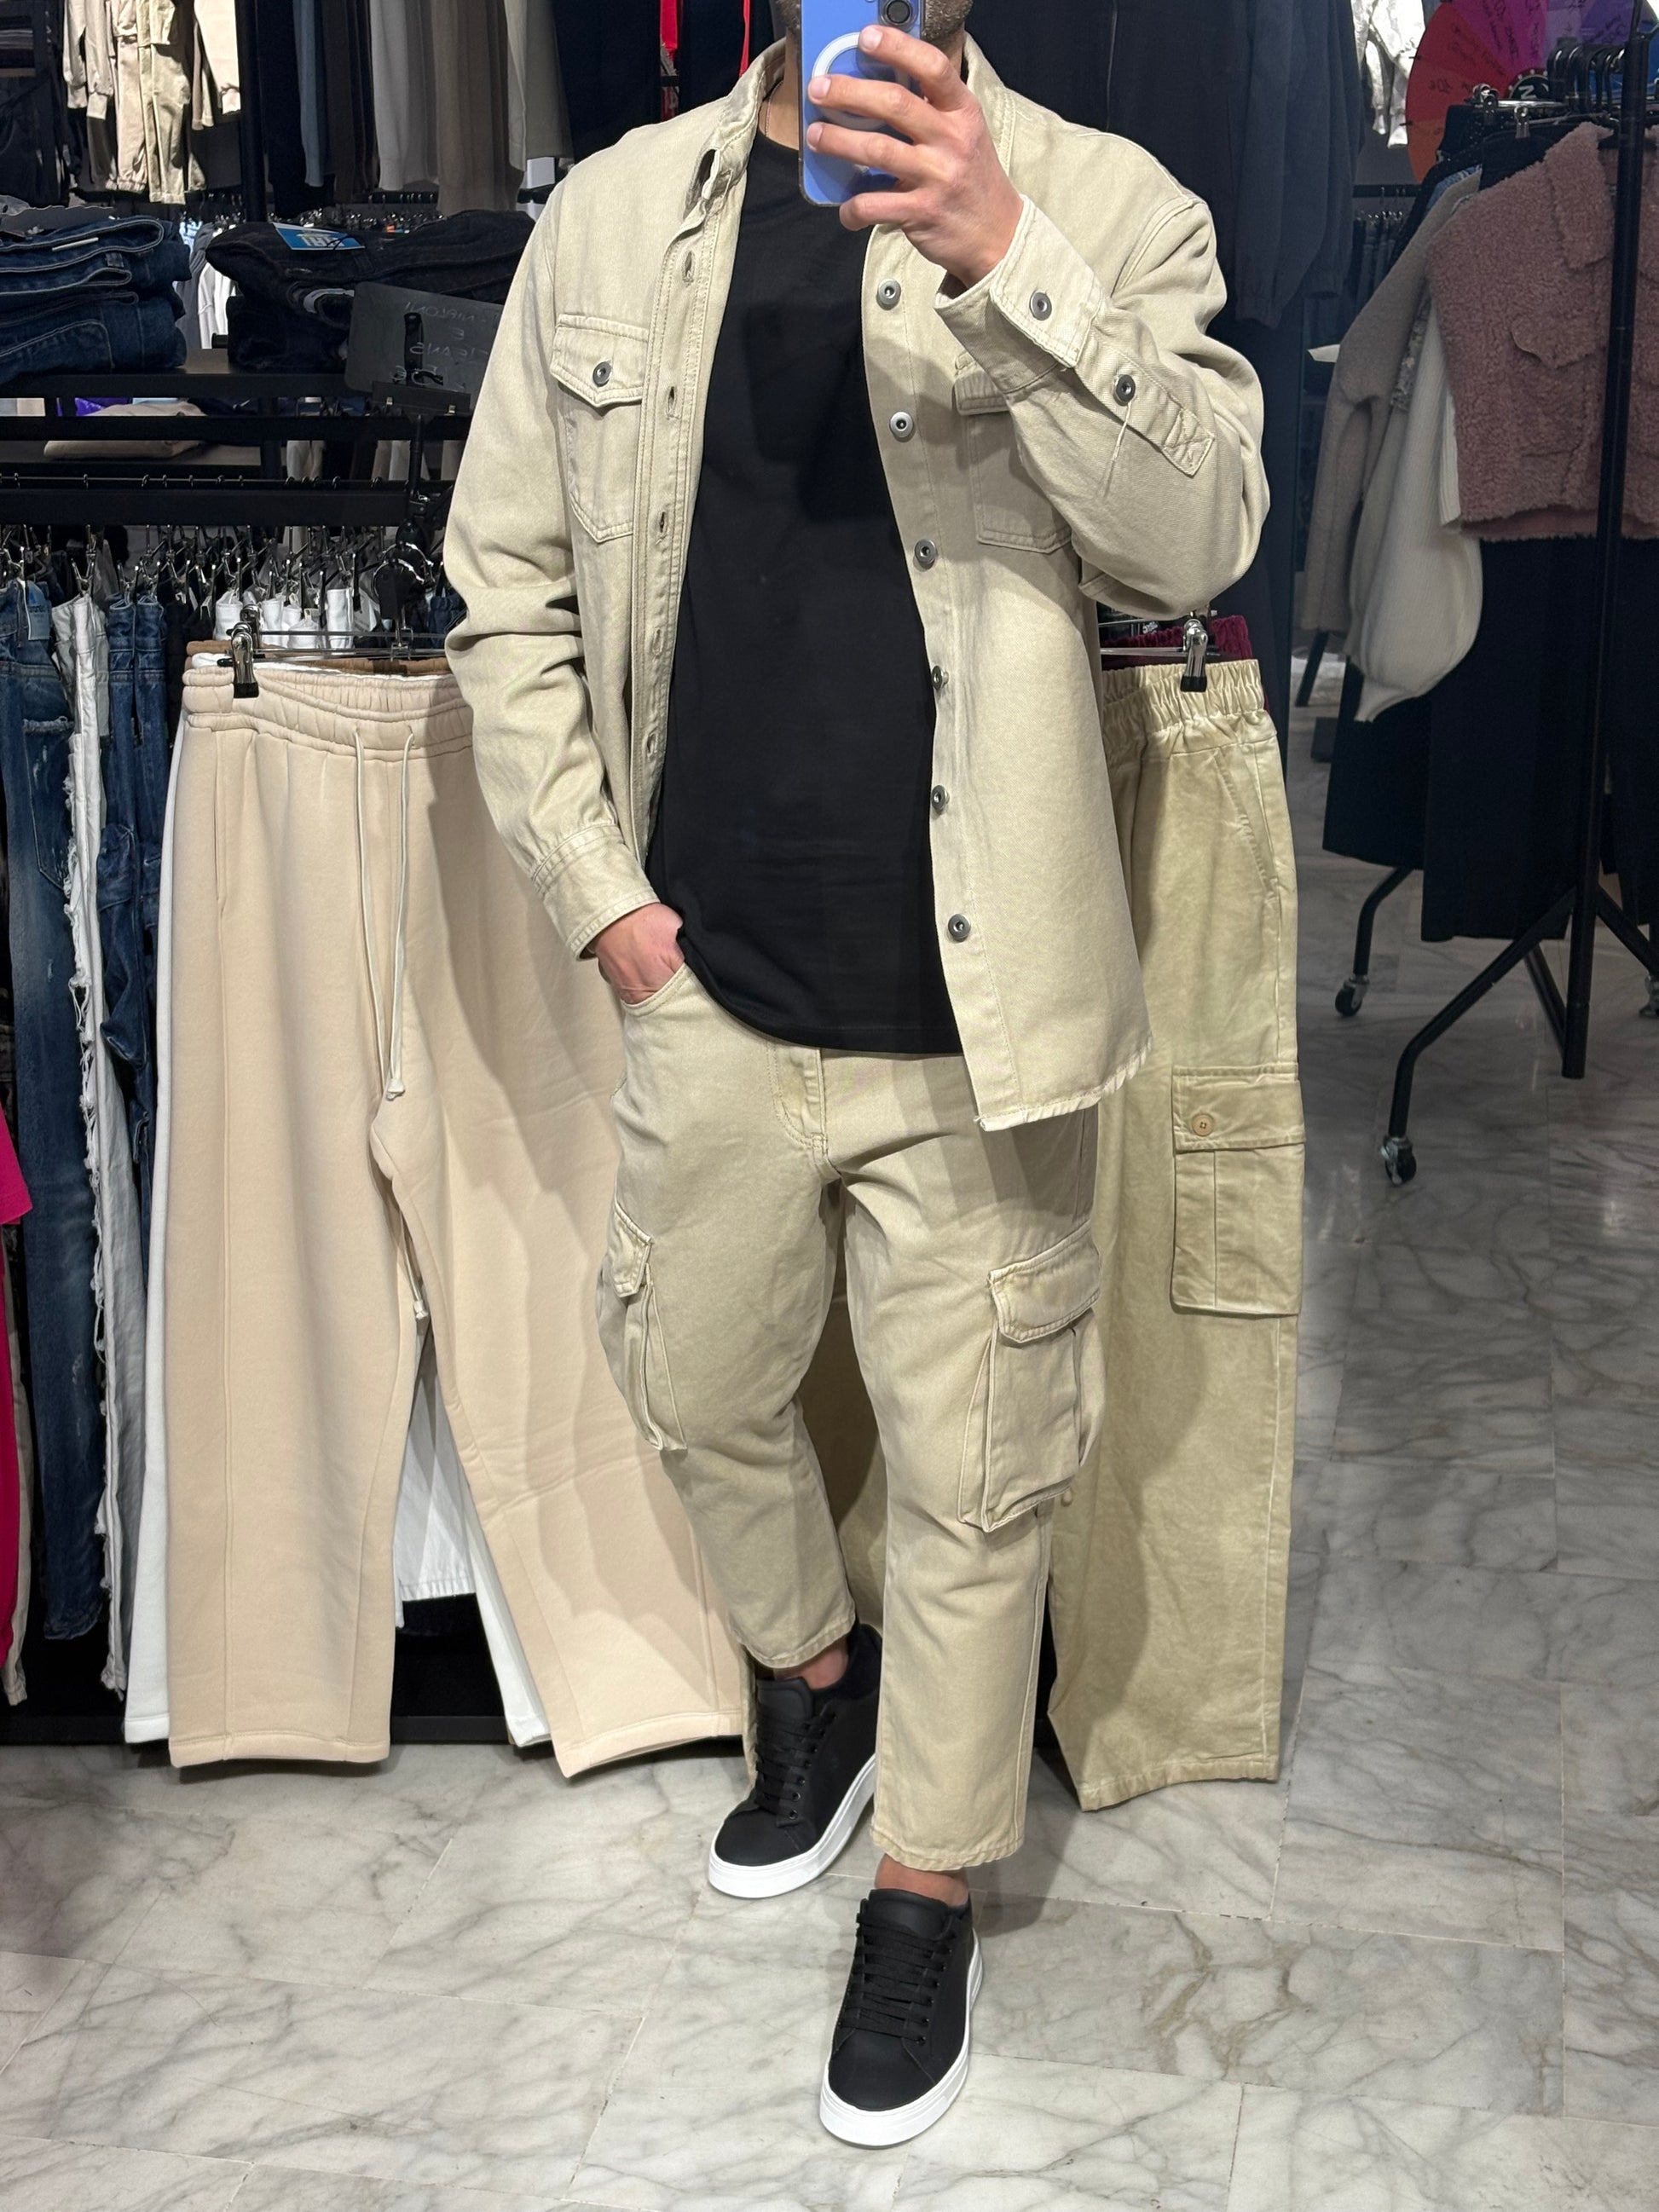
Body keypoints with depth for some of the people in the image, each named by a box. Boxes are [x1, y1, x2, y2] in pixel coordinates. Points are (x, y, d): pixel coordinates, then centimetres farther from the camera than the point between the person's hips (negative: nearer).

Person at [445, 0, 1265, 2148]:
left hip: (975, 1020, -3)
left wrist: (1004, 259, -31)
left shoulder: (1102, 206, -5)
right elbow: (508, 582, 7)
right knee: (698, 1396, 21)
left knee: (973, 1479, 9)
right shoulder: (614, 217, 3)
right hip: (710, 996, 3)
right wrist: (598, 886, 1)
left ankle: (926, 1891, 33)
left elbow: (1195, 538, -20)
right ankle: (815, 1682, 52)